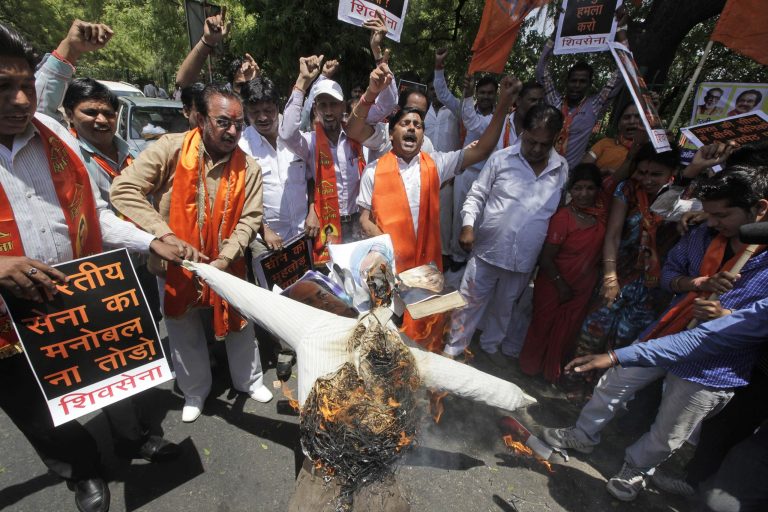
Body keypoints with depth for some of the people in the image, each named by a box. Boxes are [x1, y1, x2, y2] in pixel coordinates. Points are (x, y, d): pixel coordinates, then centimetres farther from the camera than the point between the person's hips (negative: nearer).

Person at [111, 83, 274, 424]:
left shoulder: (248, 167, -9)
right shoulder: (171, 149, -14)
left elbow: (250, 218, -10)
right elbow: (124, 190, -17)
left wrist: (225, 259, -21)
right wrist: (166, 235, -26)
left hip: (226, 266, 1)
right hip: (175, 265, 0)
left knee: (239, 326, 15)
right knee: (184, 333, 18)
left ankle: (248, 380, 42)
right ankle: (195, 391, 44)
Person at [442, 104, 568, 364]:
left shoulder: (563, 169, 1)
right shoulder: (501, 159, -7)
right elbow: (476, 195, -2)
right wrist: (468, 225, -17)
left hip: (524, 258, 3)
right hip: (487, 250, -3)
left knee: (504, 307, 22)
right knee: (469, 303, 9)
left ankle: (492, 344, 47)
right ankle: (453, 349, 29)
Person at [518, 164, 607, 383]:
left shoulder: (601, 209, -8)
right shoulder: (562, 218, -24)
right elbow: (545, 258, -20)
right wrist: (561, 286, -13)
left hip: (583, 288, 5)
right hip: (554, 284, -5)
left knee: (566, 332, 20)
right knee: (542, 326, 14)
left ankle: (552, 373, 43)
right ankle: (529, 368, 39)